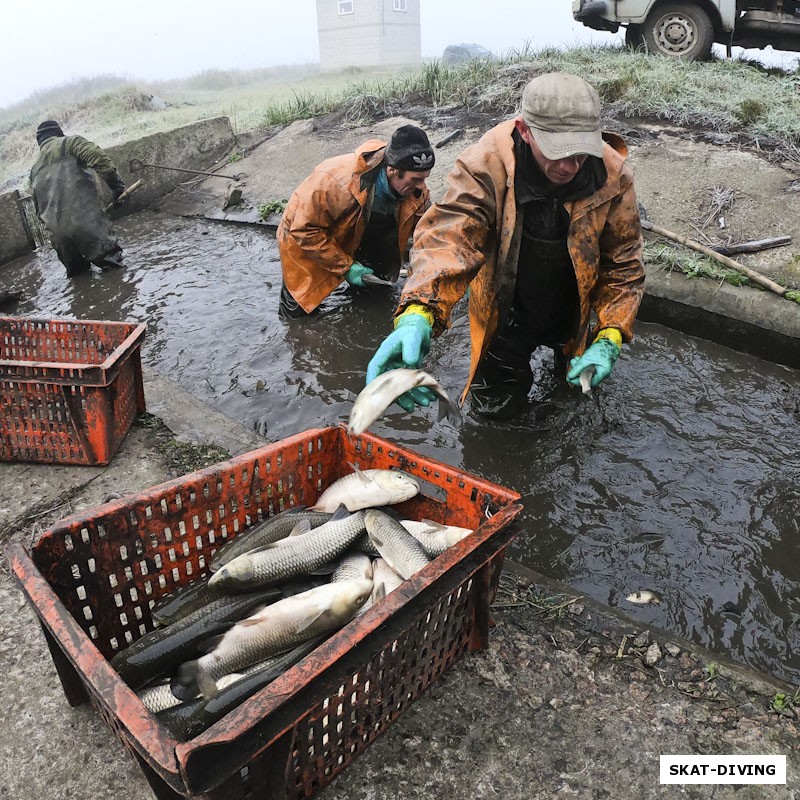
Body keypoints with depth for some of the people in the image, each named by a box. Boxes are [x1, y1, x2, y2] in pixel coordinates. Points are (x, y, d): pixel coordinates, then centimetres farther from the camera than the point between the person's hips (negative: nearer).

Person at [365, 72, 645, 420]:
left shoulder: (613, 176, -21)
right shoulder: (486, 165, -30)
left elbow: (623, 264, -11)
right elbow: (448, 237, -44)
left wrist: (609, 339, -22)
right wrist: (417, 315, -62)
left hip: (572, 314, 2)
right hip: (505, 316, -2)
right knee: (495, 409, 10)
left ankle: (565, 353, 60)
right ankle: (513, 364, 44)